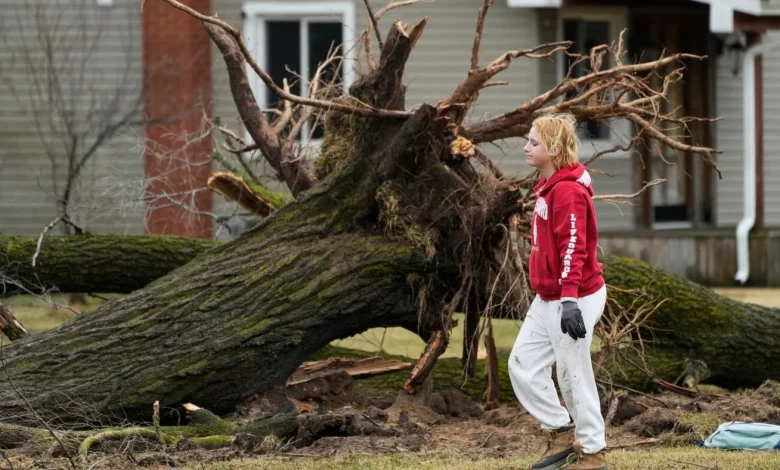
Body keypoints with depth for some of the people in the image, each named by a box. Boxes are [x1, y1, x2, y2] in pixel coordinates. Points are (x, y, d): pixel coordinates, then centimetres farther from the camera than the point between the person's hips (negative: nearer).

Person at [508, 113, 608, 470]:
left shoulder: (568, 190, -18)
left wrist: (569, 299, -31)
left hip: (575, 299, -10)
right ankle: (560, 433, 20)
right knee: (522, 366, 10)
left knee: (573, 375, -1)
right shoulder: (547, 186, 13)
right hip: (547, 299, 10)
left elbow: (573, 247, -25)